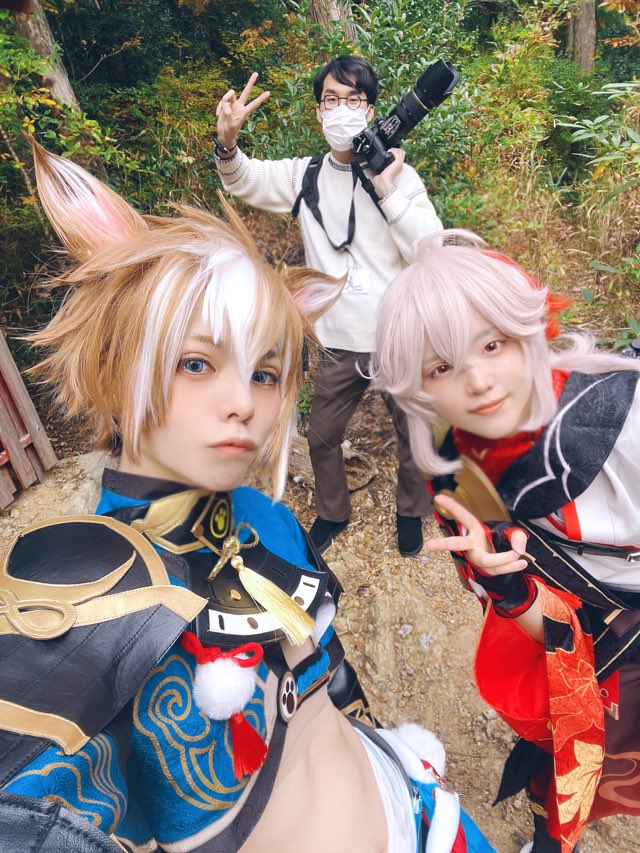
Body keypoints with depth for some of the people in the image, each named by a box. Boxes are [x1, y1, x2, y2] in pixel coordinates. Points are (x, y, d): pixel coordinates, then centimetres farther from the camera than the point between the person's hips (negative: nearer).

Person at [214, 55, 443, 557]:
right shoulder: (305, 175, 4)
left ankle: (411, 512, 43)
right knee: (322, 437, 14)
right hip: (340, 342, 2)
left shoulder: (400, 176, -5)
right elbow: (246, 180, -7)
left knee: (413, 434, 14)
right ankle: (333, 513, 42)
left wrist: (388, 192, -21)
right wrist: (227, 143, -27)